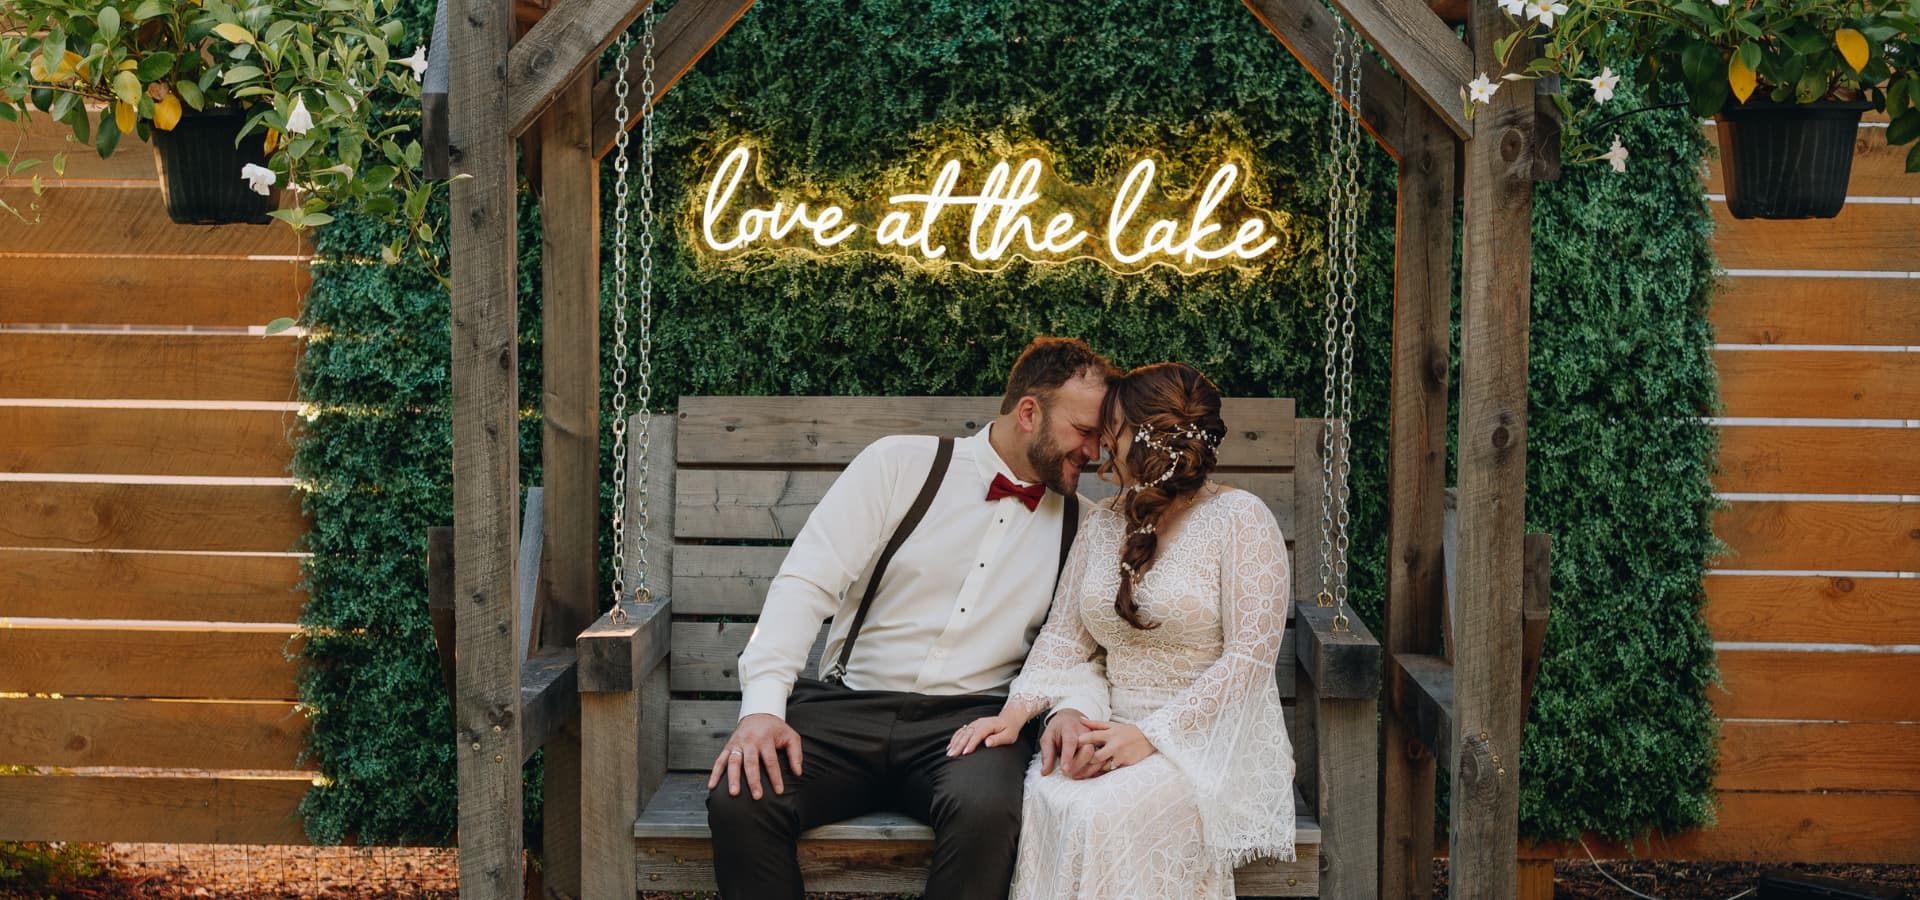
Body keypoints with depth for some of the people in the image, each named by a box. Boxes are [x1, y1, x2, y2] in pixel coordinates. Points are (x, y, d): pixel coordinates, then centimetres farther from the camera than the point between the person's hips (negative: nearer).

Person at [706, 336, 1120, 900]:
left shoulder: (1081, 525, 11)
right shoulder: (901, 465, 1)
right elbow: (805, 583, -5)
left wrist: (1075, 708, -17)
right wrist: (763, 706, -18)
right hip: (848, 706, -1)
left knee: (987, 810, -35)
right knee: (739, 801, -29)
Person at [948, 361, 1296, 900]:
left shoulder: (1239, 519, -6)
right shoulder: (1103, 525, 14)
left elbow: (1250, 655, -12)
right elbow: (1064, 636, 13)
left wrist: (1153, 736, -20)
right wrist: (1016, 711, -7)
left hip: (1213, 740, -5)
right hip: (1120, 732, 5)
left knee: (1102, 814, -33)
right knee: (1044, 799, -29)